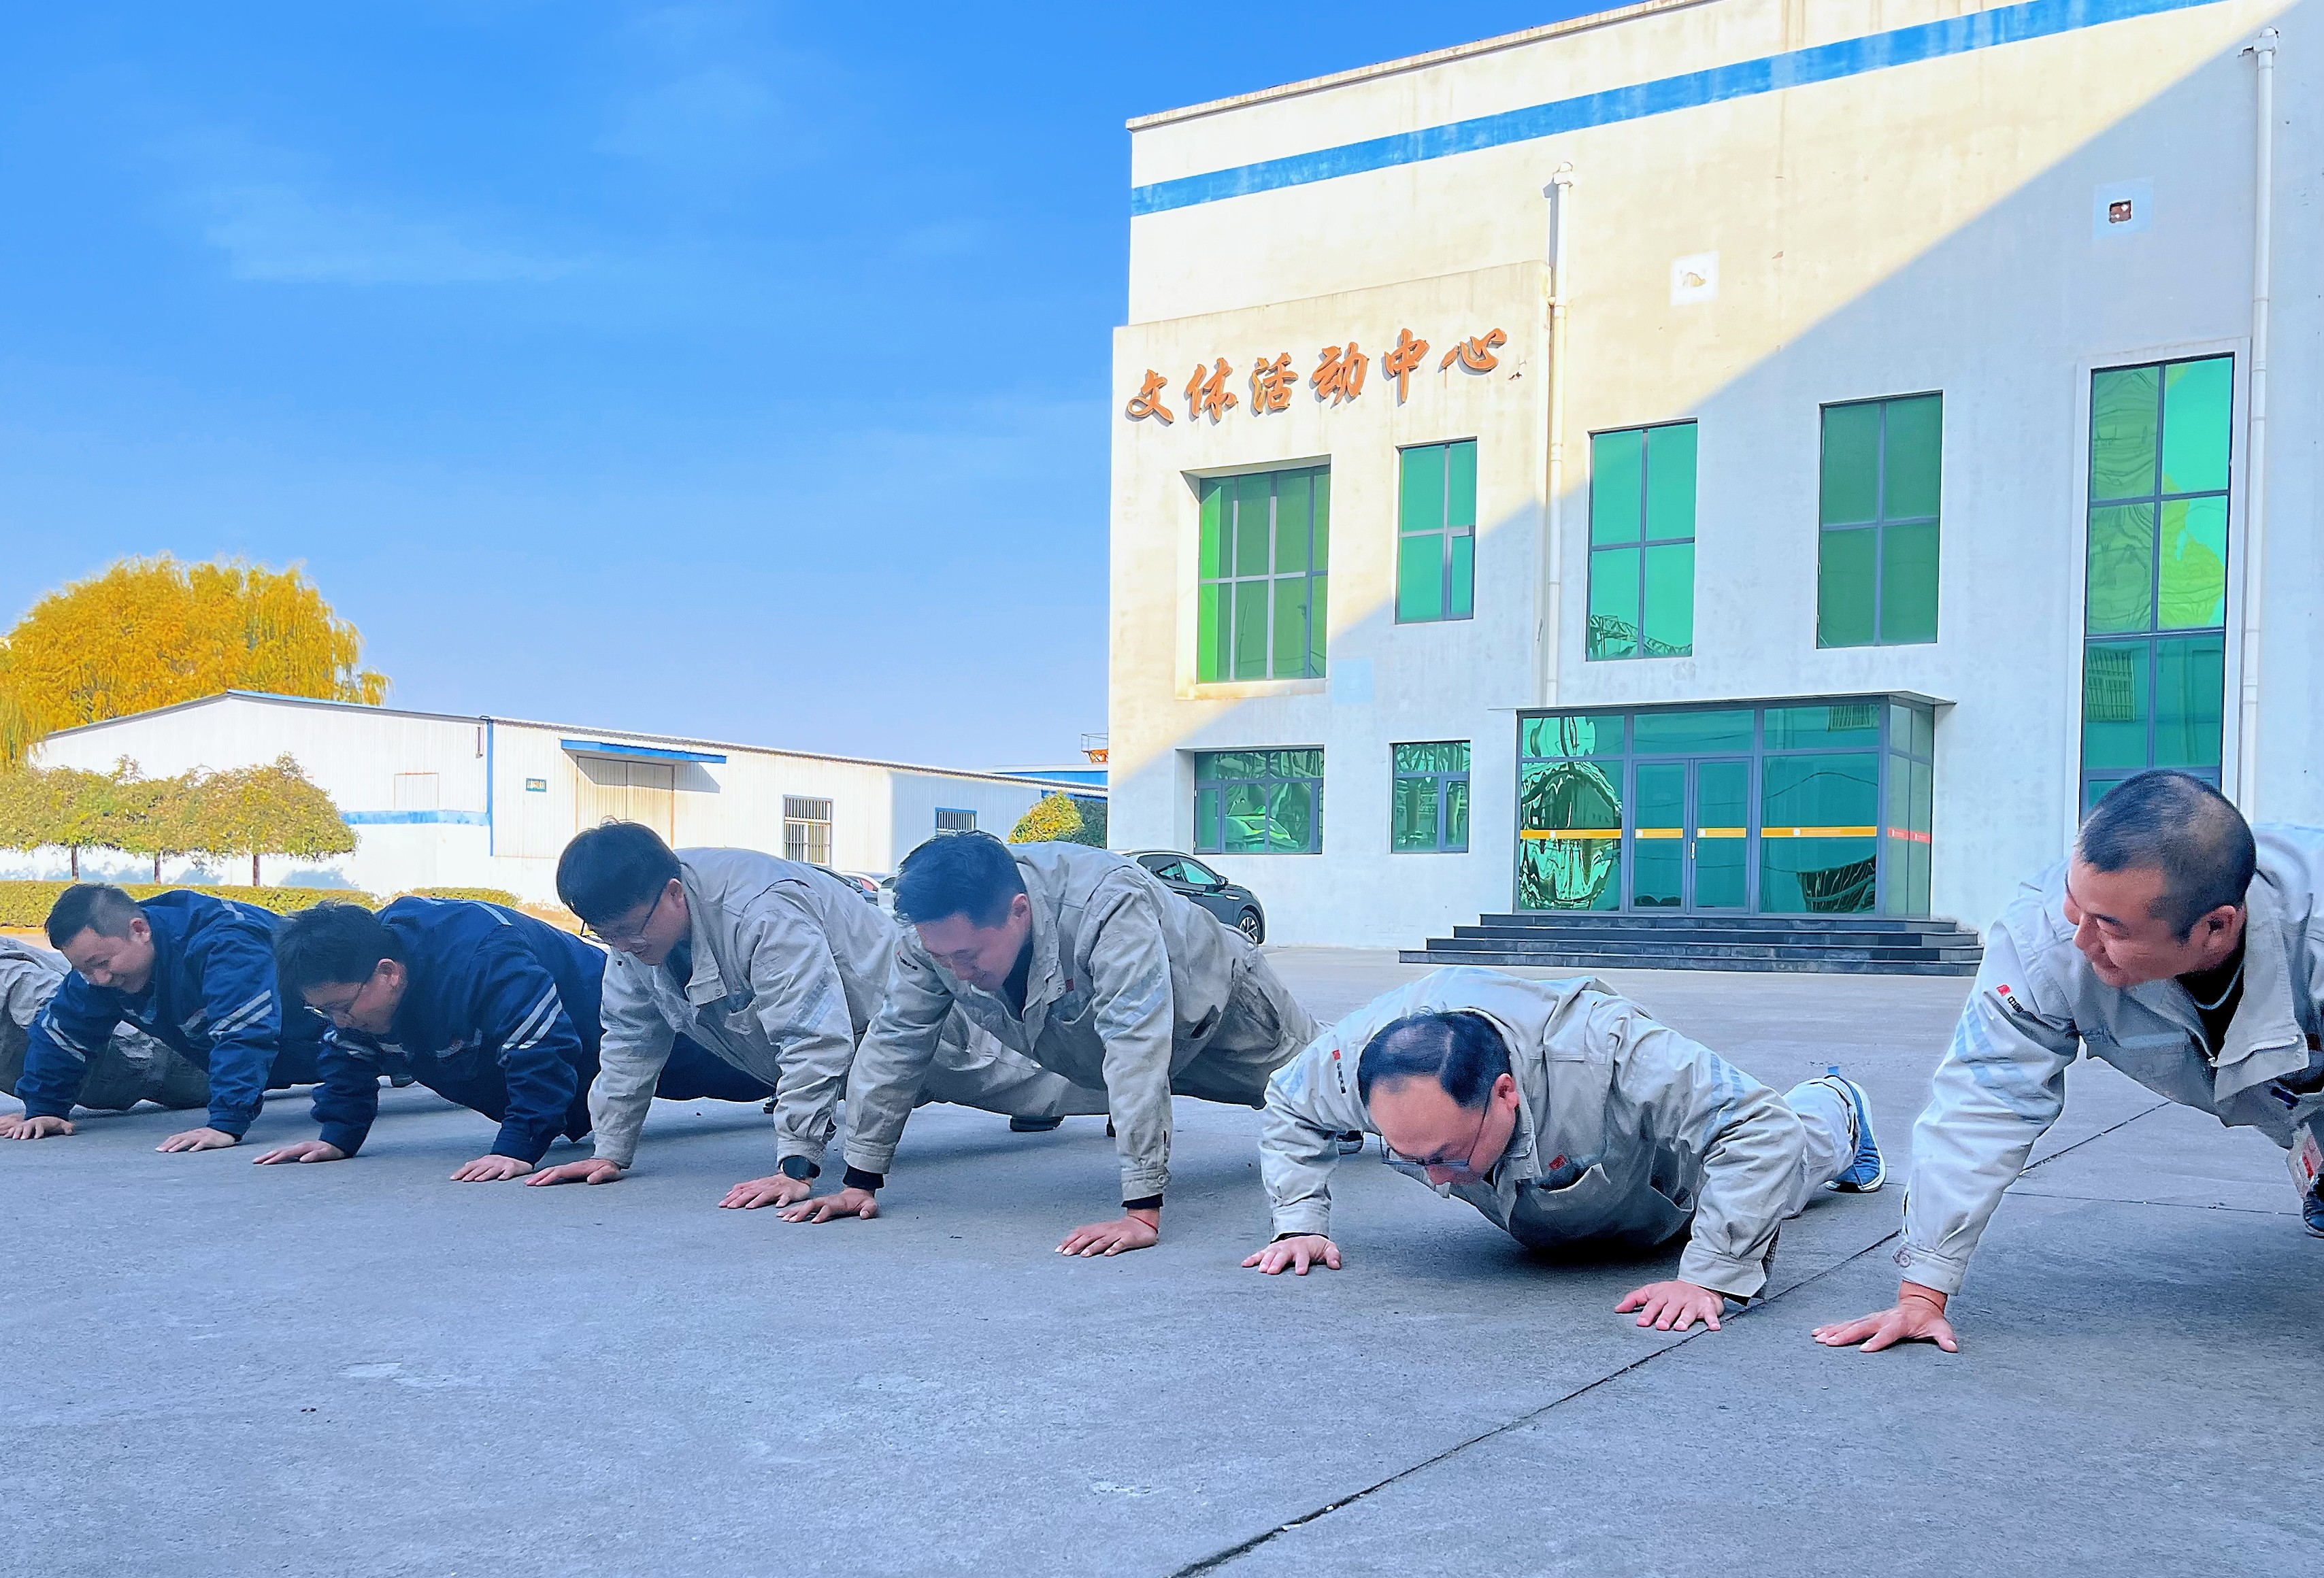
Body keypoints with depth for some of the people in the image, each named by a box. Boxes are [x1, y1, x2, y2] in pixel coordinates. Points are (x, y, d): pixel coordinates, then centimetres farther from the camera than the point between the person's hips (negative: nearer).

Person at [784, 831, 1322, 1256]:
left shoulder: (1109, 905, -48)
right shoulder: (937, 932, -30)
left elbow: (1136, 1048, -51)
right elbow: (894, 1042, -21)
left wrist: (1142, 1211, -54)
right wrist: (860, 1181, -20)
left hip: (1220, 1013, -4)